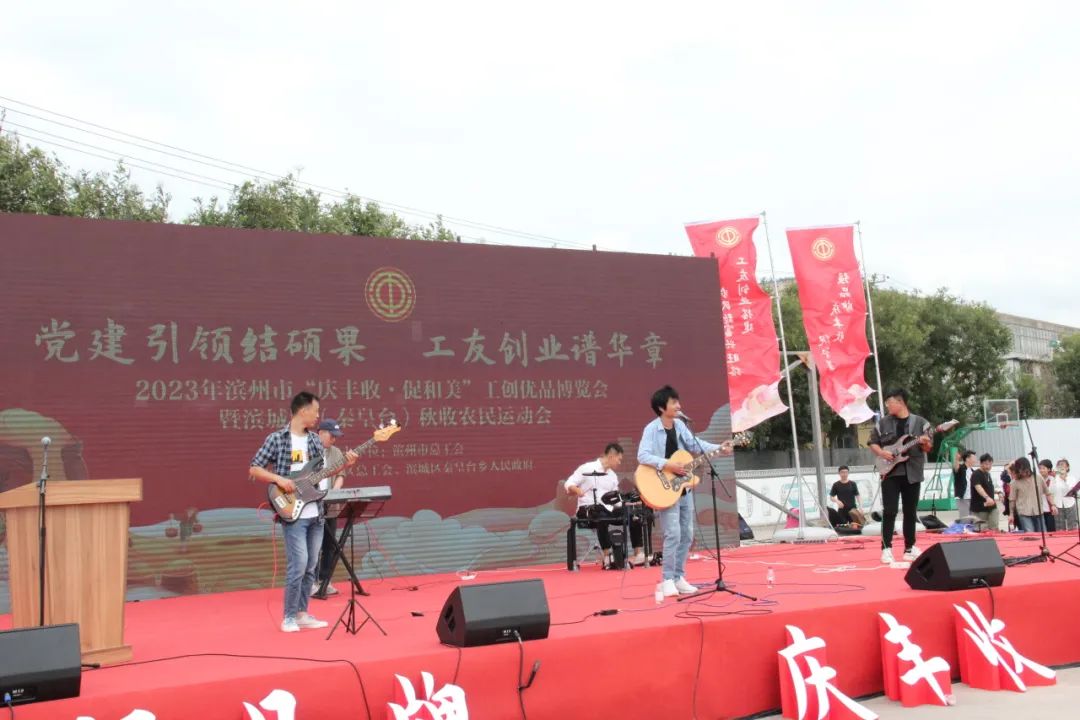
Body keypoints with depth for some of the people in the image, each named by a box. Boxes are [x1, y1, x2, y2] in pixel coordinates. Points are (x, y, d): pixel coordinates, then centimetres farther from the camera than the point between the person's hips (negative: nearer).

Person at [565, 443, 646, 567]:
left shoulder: (613, 476, 14)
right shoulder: (587, 468, -7)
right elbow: (568, 484, -11)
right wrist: (576, 490, -33)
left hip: (608, 508, 7)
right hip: (588, 508, -7)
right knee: (603, 518, -39)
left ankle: (639, 554, -6)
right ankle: (607, 557, -34)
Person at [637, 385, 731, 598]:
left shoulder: (679, 425, 8)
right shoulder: (652, 429, -13)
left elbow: (694, 444, 17)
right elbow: (642, 456, -21)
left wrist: (719, 448, 8)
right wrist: (667, 464, -27)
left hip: (684, 488, 8)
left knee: (687, 534, 10)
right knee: (673, 534, -12)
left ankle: (678, 577, 19)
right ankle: (667, 579, -2)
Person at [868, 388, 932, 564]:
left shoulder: (920, 422, 3)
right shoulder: (882, 423, 5)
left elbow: (928, 448, 3)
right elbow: (873, 443, 9)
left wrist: (925, 443, -19)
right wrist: (881, 453, -10)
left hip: (912, 474, 1)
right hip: (890, 473, -1)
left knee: (910, 512, 7)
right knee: (889, 511, -6)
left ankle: (909, 548, 17)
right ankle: (886, 548, -3)